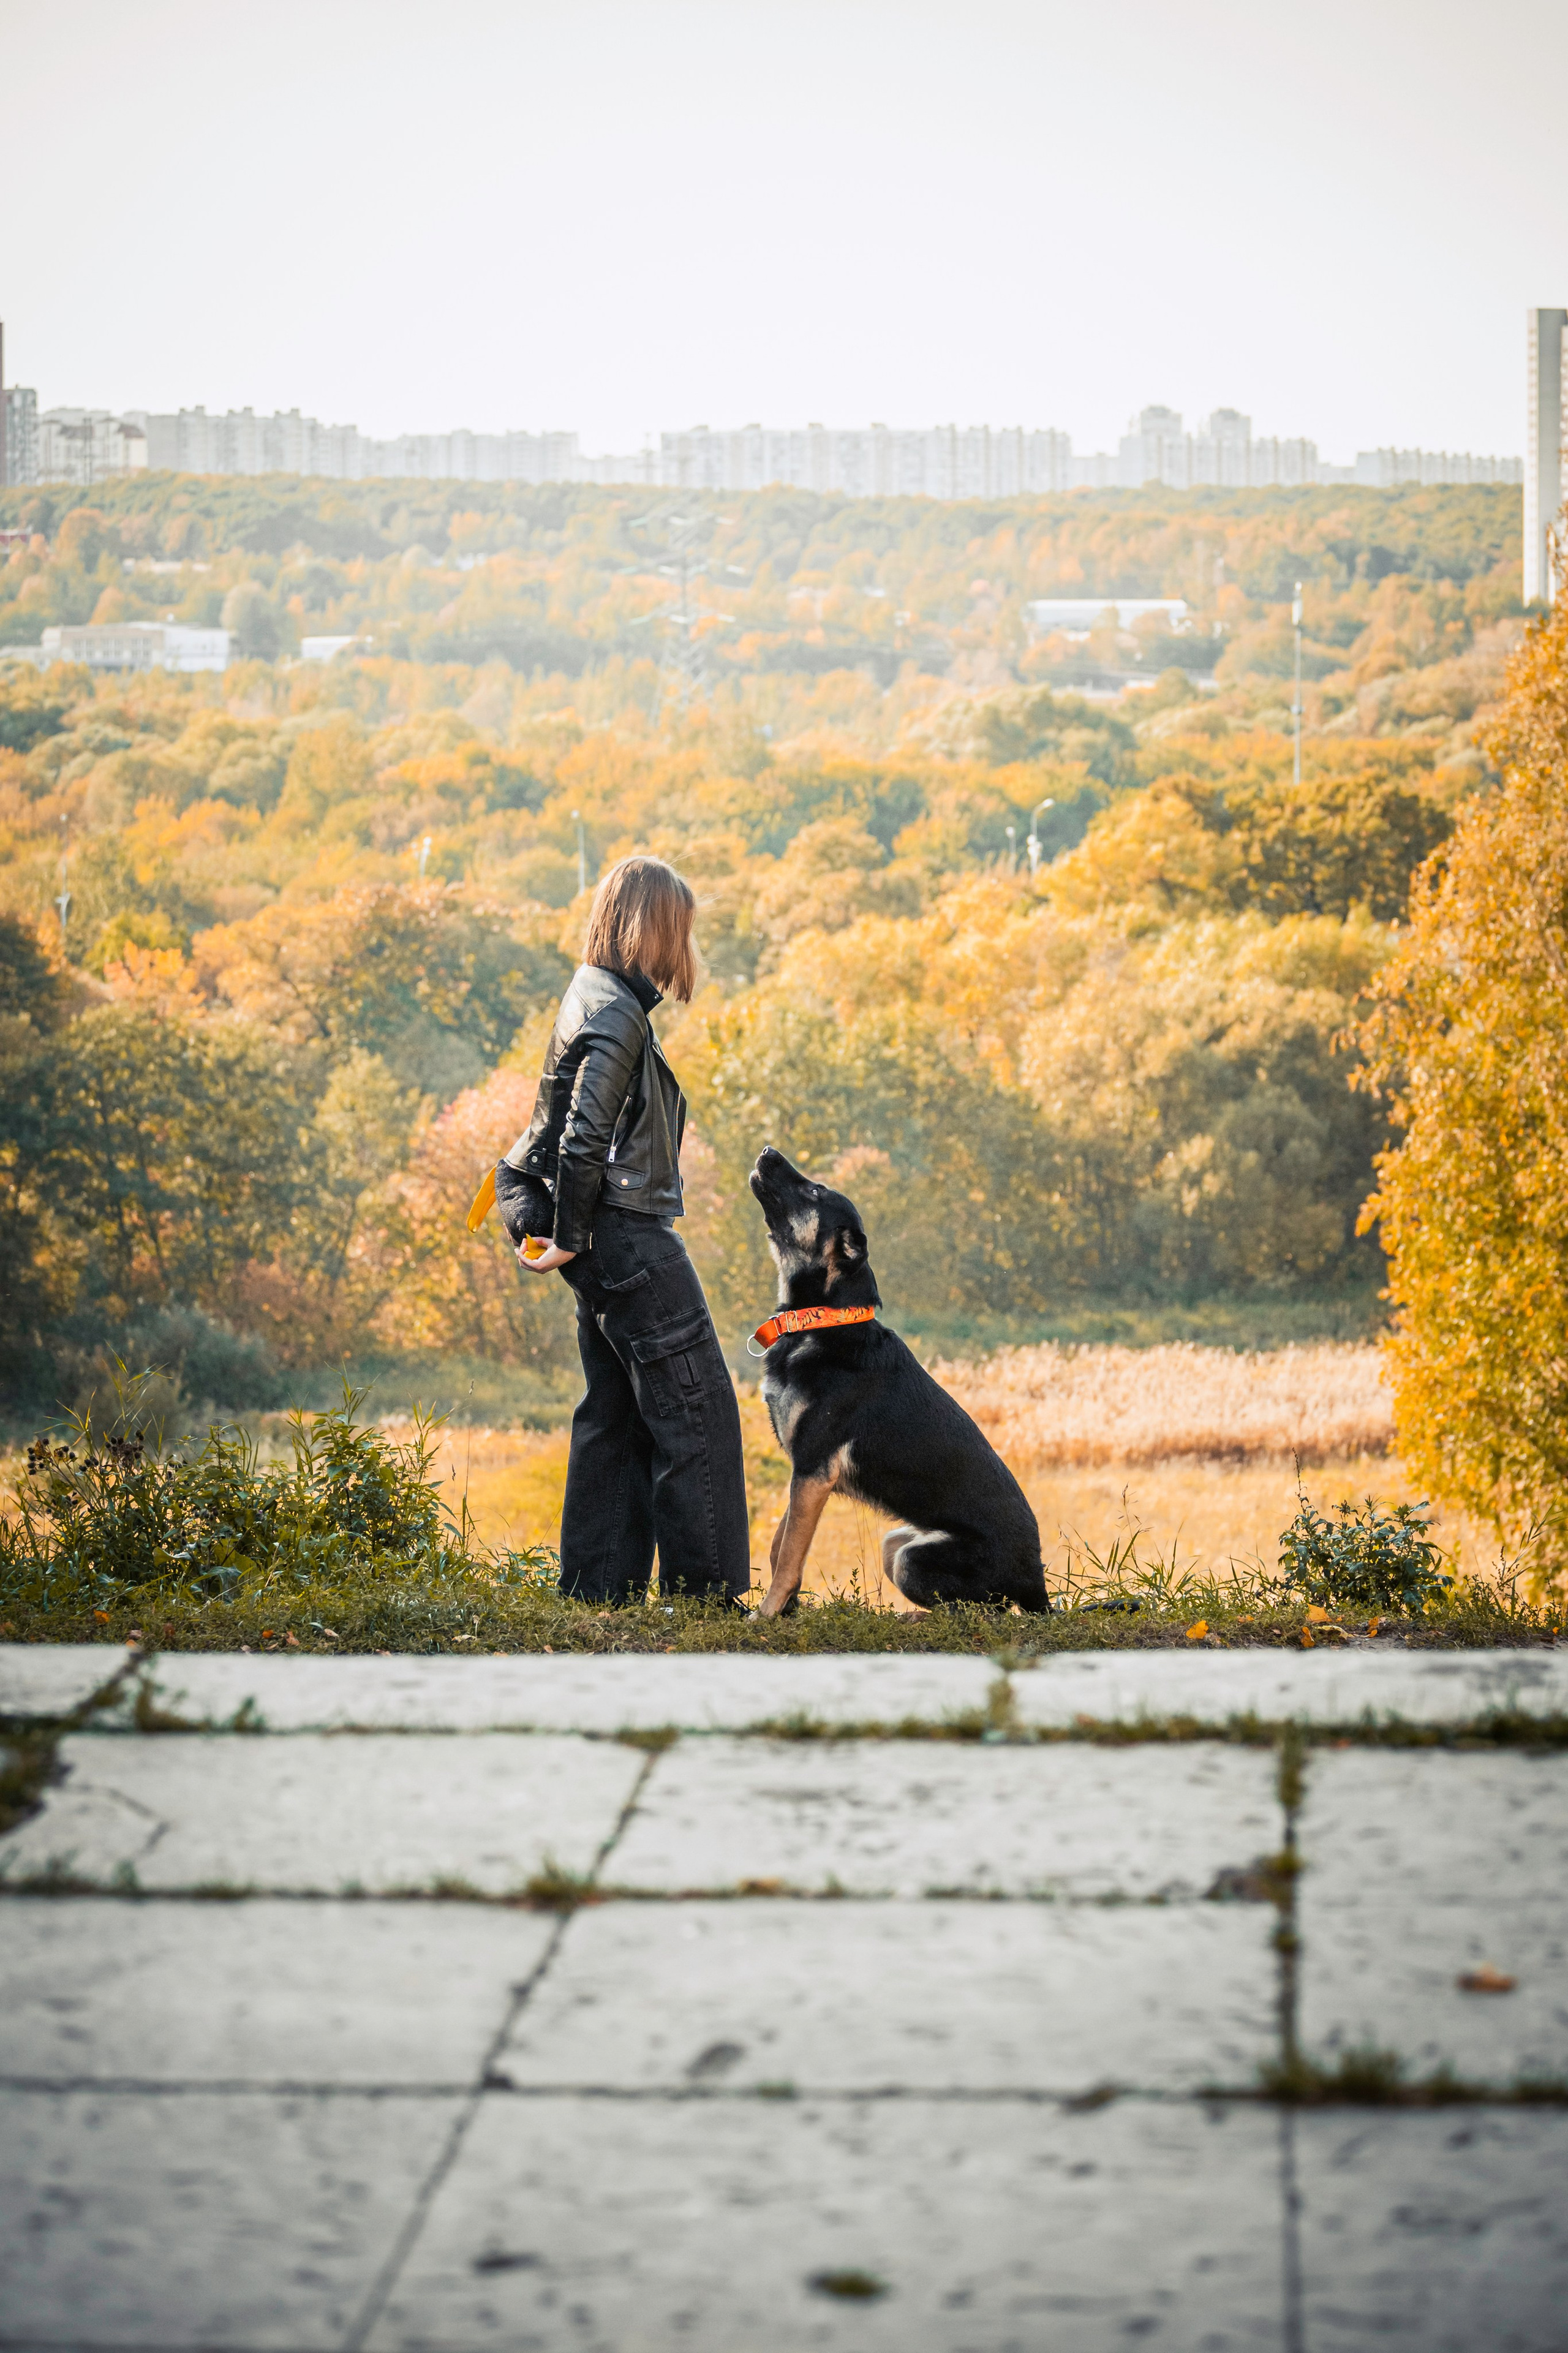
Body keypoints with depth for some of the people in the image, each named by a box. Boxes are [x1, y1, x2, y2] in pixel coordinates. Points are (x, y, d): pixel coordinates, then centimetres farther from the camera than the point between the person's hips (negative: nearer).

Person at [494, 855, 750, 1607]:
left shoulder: (595, 997, 14)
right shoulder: (616, 1013, -17)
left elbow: (574, 1125, 19)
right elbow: (585, 1135, -22)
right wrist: (570, 1238, -14)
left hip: (612, 1241, 10)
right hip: (628, 1234, -10)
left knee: (617, 1415, 13)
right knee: (697, 1409, -6)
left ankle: (599, 1582, 15)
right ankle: (705, 1586, -5)